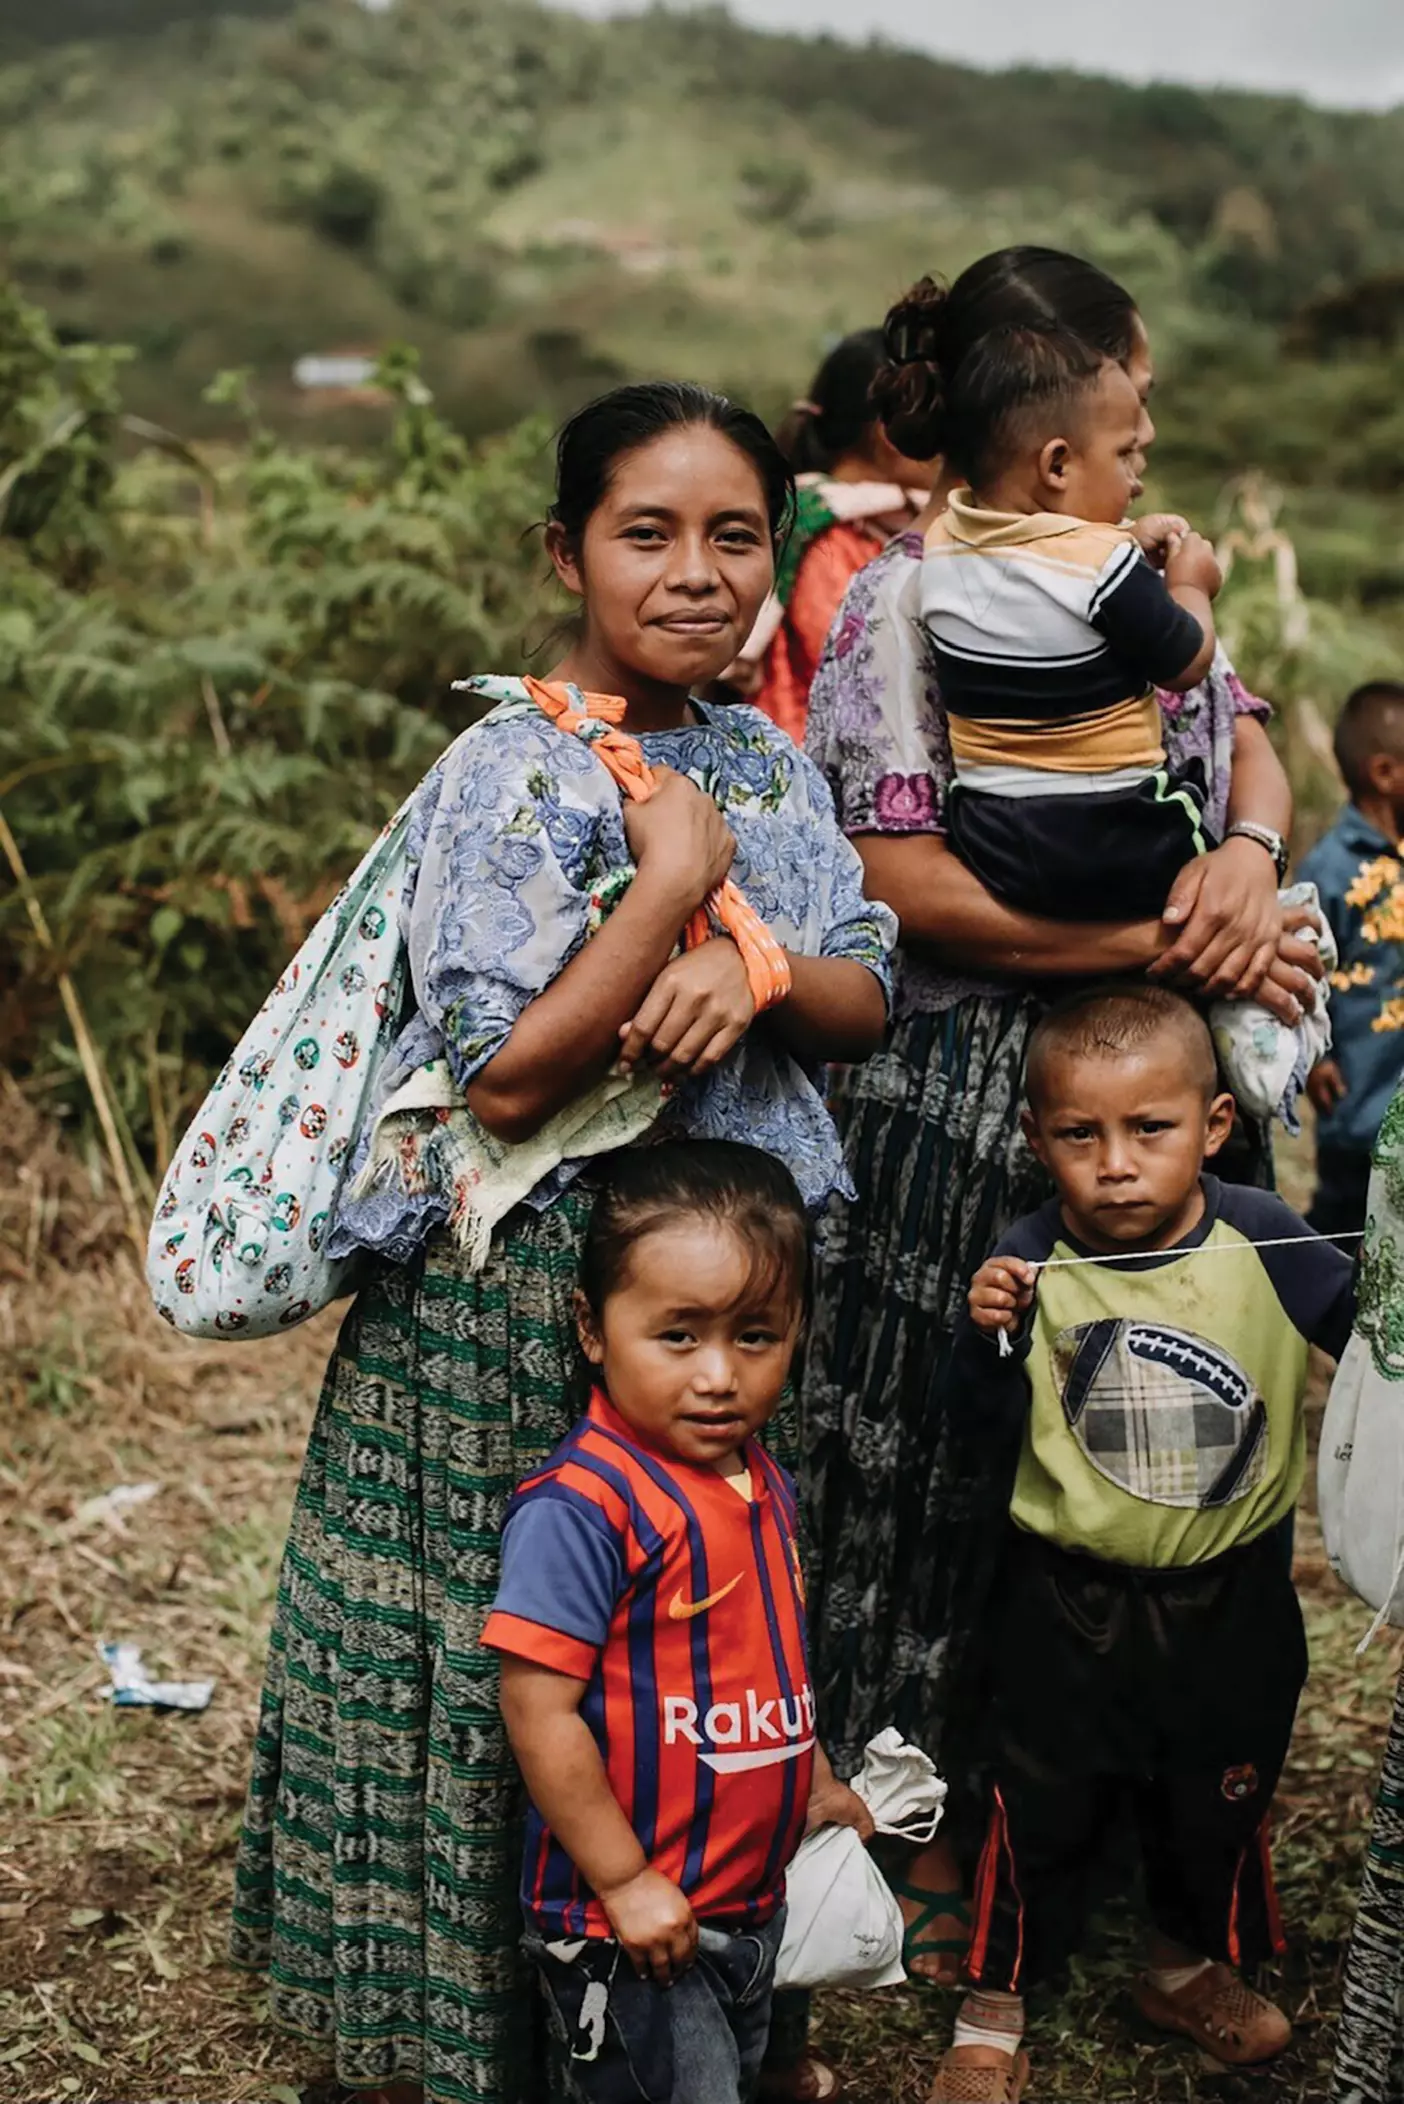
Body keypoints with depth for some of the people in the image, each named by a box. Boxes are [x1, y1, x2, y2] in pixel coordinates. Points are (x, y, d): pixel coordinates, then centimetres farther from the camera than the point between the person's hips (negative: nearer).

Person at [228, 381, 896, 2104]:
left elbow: (867, 1000, 5)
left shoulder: (768, 766, 7)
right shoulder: (513, 770, -14)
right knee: (482, 1671, 5)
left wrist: (757, 971, -16)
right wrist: (672, 880, -20)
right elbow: (510, 1079, -21)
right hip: (518, 1297, -6)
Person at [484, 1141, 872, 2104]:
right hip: (630, 1919, -8)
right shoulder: (580, 1507, -24)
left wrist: (811, 1782, 19)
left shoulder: (768, 1482, 2)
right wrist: (625, 1881, -19)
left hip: (756, 1900, 8)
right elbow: (538, 1709, -23)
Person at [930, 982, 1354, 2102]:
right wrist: (991, 1335, -27)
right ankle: (995, 2002, 33)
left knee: (1220, 1796, 22)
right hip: (1070, 1597, -1)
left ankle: (1190, 1964, 49)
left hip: (1229, 1598, 1)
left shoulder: (1269, 1244, -16)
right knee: (1041, 1803, 12)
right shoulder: (1032, 1259, -15)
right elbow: (990, 1420, -8)